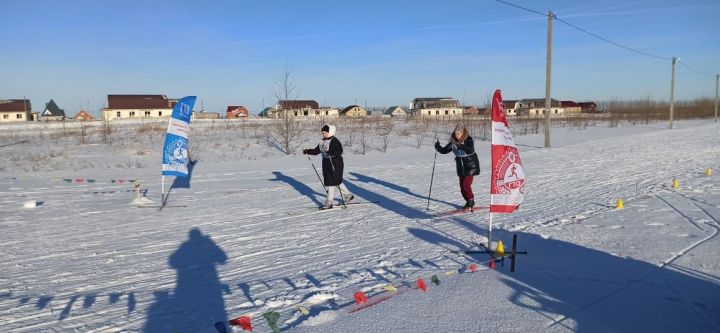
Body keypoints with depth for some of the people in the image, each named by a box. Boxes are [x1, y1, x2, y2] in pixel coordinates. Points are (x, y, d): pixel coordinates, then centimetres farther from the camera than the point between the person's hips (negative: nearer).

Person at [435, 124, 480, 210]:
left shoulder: (469, 140, -16)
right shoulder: (453, 142, -1)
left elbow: (471, 150, -34)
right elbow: (445, 150, 2)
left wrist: (461, 146, -45)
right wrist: (438, 147, -17)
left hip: (470, 166, -6)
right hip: (461, 167, 6)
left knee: (466, 184, -12)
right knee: (462, 185, 8)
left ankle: (471, 200, 8)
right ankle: (469, 201, 24)